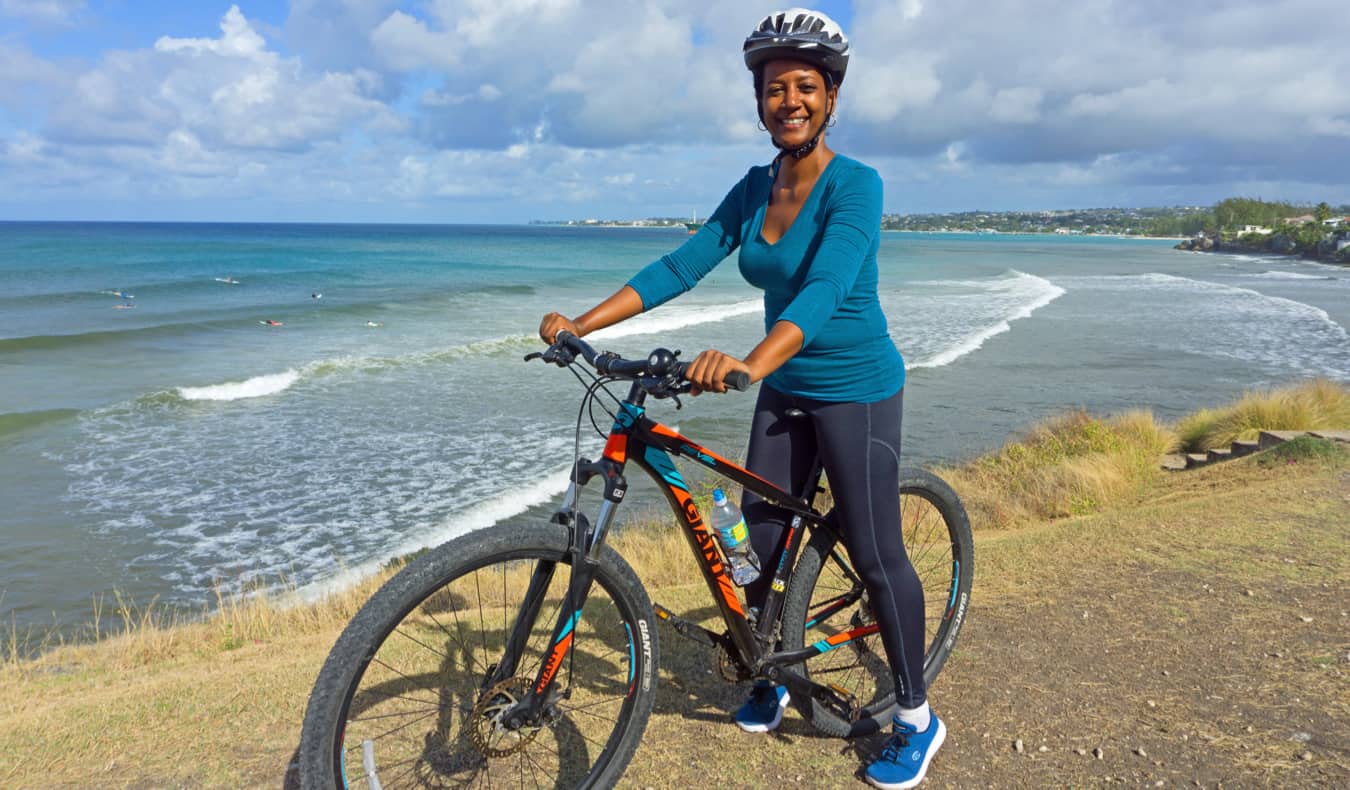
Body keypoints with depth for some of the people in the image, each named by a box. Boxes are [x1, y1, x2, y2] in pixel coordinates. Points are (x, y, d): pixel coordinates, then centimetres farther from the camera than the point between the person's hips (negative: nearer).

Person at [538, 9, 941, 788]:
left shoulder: (856, 184, -18)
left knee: (876, 556, 1)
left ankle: (917, 719, 21)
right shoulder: (755, 188, 2)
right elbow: (682, 265, -3)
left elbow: (825, 287, -34)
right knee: (760, 541, 12)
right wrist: (581, 323, -11)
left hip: (855, 392, -6)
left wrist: (750, 363, -52)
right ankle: (768, 682, 35)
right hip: (785, 392, 6)